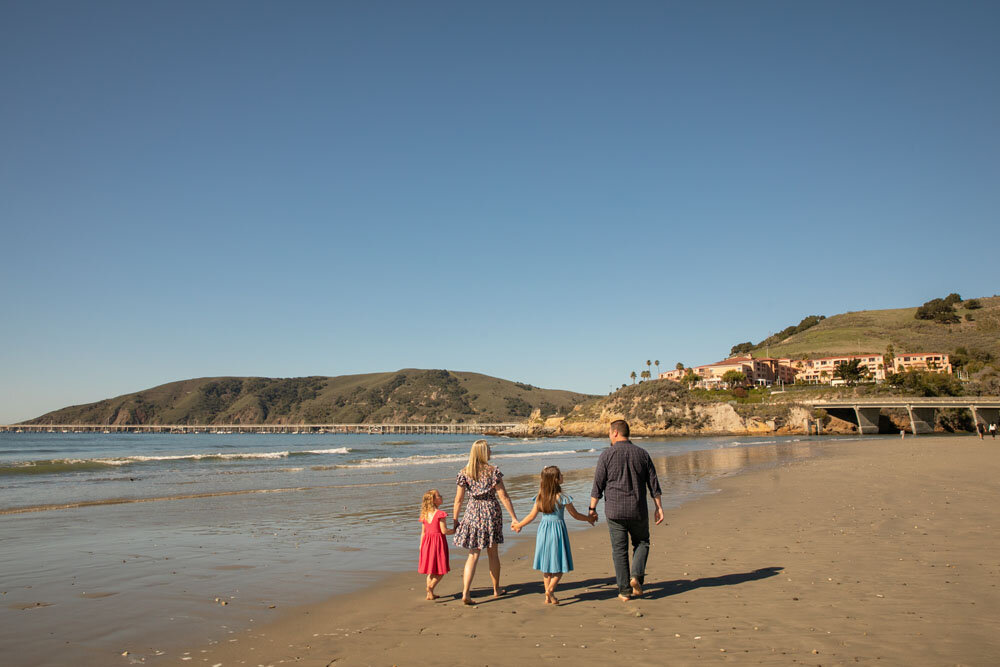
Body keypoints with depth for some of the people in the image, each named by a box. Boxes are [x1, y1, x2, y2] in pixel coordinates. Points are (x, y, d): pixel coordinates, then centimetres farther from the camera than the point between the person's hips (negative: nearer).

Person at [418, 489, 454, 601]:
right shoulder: (440, 514, -14)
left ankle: (430, 593, 15)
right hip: (438, 542, -6)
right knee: (441, 570, 5)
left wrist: (421, 546, 17)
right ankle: (431, 586, -13)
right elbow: (444, 531, -15)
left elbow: (423, 532, 9)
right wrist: (456, 530, 0)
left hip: (427, 542, 7)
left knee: (431, 571, 15)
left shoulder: (425, 514, 5)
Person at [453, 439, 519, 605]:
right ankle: (496, 589, 30)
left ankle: (465, 593, -6)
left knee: (473, 555, 6)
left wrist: (455, 520, 10)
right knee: (493, 554, 15)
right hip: (491, 512, -1)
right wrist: (514, 517, -4)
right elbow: (503, 496, -9)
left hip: (472, 513, 2)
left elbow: (458, 499, 0)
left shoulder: (464, 473, -3)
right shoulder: (493, 471, -10)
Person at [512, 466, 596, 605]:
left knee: (547, 564, 13)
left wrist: (518, 525, 22)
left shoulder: (539, 498, -2)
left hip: (543, 530, 5)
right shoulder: (562, 497, -13)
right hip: (558, 530, -4)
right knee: (560, 565, 7)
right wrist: (589, 518, 13)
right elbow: (576, 515, -4)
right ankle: (550, 589, -11)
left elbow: (531, 516, 5)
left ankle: (548, 596, 17)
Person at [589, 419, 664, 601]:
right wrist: (659, 507, 10)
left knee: (619, 550, 7)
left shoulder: (607, 455, -6)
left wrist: (592, 508, 0)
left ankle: (625, 591, 9)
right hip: (638, 510, 2)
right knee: (641, 542, 21)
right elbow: (653, 483, 4)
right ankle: (636, 575, 0)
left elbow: (598, 484, -7)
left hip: (615, 511, -2)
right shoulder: (642, 454, 4)